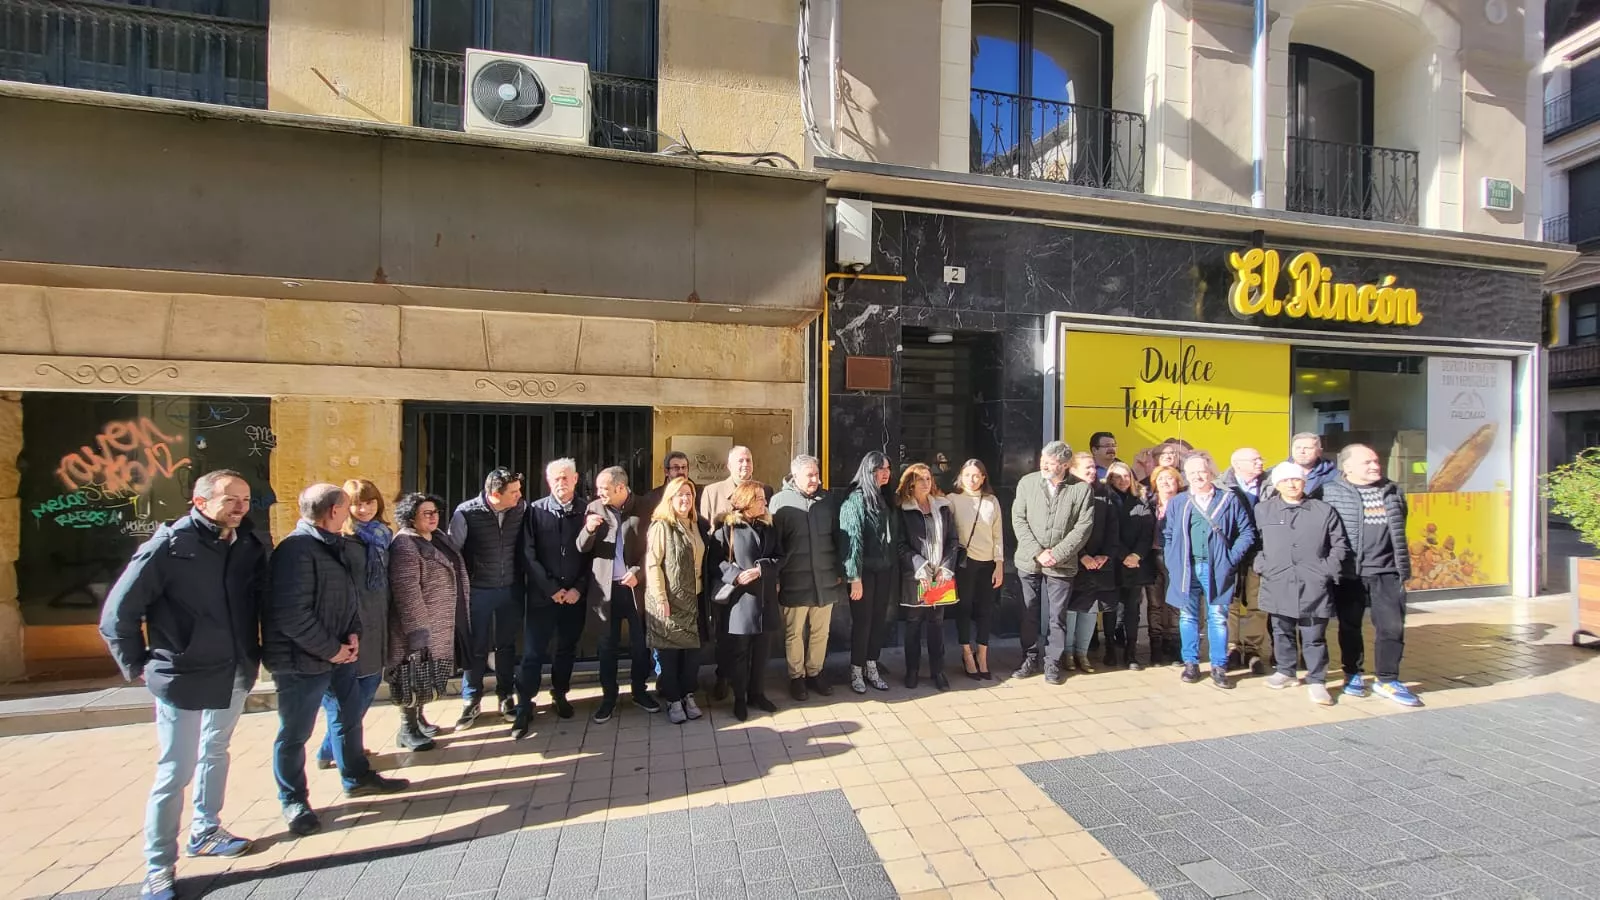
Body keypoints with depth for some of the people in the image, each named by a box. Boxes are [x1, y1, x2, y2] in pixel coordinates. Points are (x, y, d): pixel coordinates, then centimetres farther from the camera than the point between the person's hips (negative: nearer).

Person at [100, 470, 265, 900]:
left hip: (235, 674, 5)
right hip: (183, 678, -5)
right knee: (175, 773, 5)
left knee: (216, 753, 21)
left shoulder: (249, 546, -3)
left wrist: (256, 652, 1)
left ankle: (205, 832, 40)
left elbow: (260, 600, 5)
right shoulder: (169, 546, -16)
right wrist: (138, 665, -6)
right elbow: (117, 612, -10)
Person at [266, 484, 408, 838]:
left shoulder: (337, 546, 8)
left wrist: (353, 634, 2)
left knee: (350, 716, 20)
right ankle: (293, 800, 26)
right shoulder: (296, 550, -22)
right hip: (302, 660, -9)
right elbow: (292, 615, -26)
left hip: (339, 652, 10)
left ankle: (356, 777, 38)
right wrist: (331, 649, -18)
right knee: (295, 733, 7)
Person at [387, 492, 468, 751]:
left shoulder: (437, 538, 8)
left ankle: (418, 716, 33)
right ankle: (407, 729, 16)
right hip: (419, 624, -8)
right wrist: (417, 628, -24)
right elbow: (406, 591, -23)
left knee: (428, 673, 18)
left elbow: (454, 572, 18)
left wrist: (454, 617, 19)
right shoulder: (405, 545, -19)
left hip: (440, 624, 8)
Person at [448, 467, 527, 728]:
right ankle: (471, 701, 27)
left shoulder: (522, 509, -10)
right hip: (477, 590, -2)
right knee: (475, 648, 10)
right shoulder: (467, 512, -15)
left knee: (506, 645, 14)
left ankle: (506, 697, 30)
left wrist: (523, 582, 3)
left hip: (510, 589, 2)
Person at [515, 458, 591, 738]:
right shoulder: (536, 510, -4)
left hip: (575, 595, 1)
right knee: (533, 652, 1)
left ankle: (560, 694, 33)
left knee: (567, 648, 14)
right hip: (543, 594, -1)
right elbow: (529, 555, -6)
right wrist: (552, 589, -10)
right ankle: (524, 708, 14)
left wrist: (579, 588, -8)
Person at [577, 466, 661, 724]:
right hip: (605, 587, 1)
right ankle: (608, 697, 24)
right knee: (607, 645, 10)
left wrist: (638, 572, -15)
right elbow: (582, 548, 2)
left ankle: (640, 691, 28)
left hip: (636, 586, -1)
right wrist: (588, 529, -18)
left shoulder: (644, 509, -5)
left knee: (640, 643, 10)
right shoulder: (594, 509, 1)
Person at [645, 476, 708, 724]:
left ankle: (688, 696, 22)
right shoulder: (661, 526, -9)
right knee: (669, 650, 3)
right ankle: (673, 701, 16)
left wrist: (702, 589, 10)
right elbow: (652, 564, -13)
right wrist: (661, 599, -17)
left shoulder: (695, 525, 11)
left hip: (692, 598, 6)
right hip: (669, 600, -6)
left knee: (693, 649, 7)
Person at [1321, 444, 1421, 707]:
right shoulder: (1331, 492, -7)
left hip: (1386, 572, 4)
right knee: (1350, 626, 9)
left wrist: (1403, 567, 20)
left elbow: (1399, 529, 21)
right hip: (1348, 573, -4)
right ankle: (1353, 675, 24)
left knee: (1392, 626, 4)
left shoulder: (1392, 492, 11)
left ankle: (1387, 680, 17)